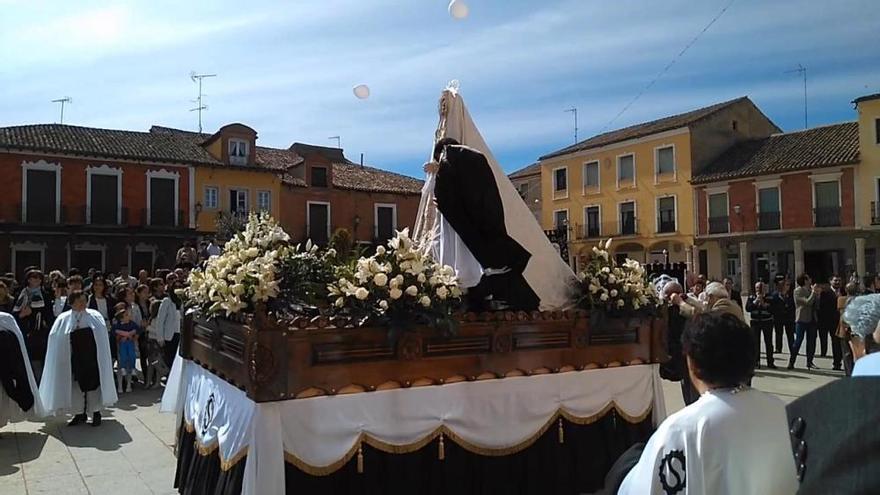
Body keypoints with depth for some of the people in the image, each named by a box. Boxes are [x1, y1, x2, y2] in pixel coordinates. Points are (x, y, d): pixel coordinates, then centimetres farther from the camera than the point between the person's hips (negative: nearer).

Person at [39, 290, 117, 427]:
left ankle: (96, 412, 16)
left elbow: (102, 338, 1)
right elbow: (57, 341, 3)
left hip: (92, 357, -1)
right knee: (77, 384, 6)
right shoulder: (64, 319, 1)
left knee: (93, 383, 4)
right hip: (75, 358, 1)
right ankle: (80, 413, 20)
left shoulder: (95, 316, 0)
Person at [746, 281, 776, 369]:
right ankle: (756, 362, 7)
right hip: (755, 322, 1)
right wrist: (755, 301, -16)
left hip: (767, 322, -1)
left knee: (769, 342, 2)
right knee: (756, 342, 0)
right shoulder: (751, 297, 4)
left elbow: (773, 309, -9)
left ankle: (770, 362, 10)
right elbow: (747, 308, -8)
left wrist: (764, 304, -18)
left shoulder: (769, 297, 0)